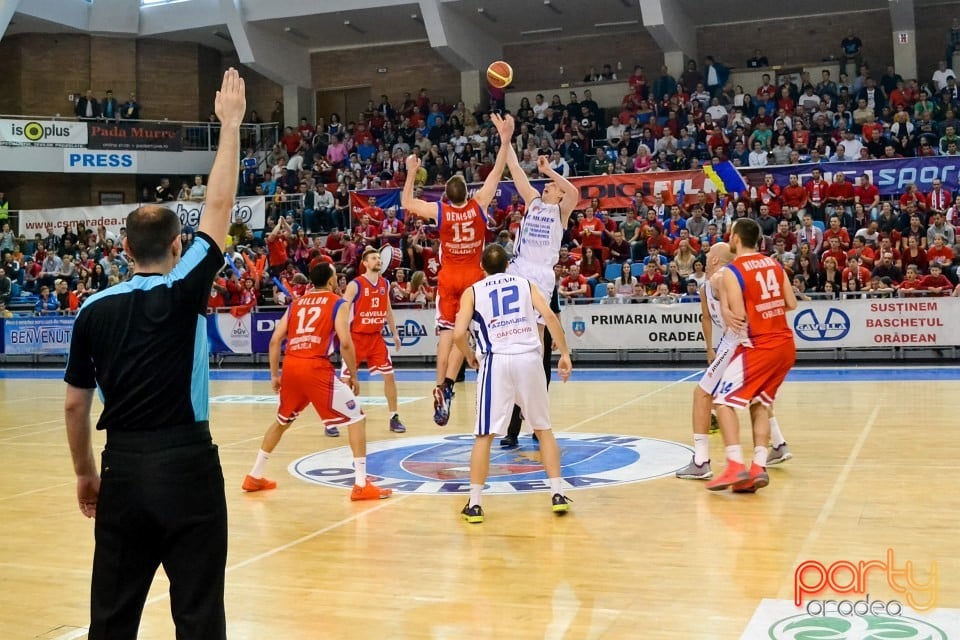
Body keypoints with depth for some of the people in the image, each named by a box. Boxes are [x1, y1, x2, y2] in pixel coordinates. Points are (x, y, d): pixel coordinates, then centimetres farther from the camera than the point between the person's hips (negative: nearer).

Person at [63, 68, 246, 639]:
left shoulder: (94, 310, 2)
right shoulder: (184, 293, -7)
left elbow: (75, 406, 6)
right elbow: (220, 207, -3)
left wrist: (85, 473, 18)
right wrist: (230, 125, 4)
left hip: (123, 468, 4)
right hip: (187, 462, -3)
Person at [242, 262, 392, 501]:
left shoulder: (296, 304, 20)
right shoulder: (338, 303, 6)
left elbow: (275, 340, 14)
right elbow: (345, 343, -7)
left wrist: (274, 375, 20)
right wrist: (353, 376, 3)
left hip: (291, 366, 6)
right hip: (316, 367, -6)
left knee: (282, 421, 28)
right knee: (356, 418, 3)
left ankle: (255, 477, 35)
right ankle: (361, 485, -4)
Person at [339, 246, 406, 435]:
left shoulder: (385, 284, 6)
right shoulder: (355, 285, -12)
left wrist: (394, 333, 17)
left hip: (376, 337, 5)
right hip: (357, 337, -5)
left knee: (389, 375, 4)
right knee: (345, 379, -3)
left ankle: (394, 418, 15)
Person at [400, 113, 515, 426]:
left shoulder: (439, 211, -9)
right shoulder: (479, 206, -10)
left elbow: (406, 203, 6)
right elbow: (497, 172, -4)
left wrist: (411, 173, 12)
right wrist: (505, 138, -2)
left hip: (448, 277, 0)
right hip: (473, 276, 0)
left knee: (447, 332, 6)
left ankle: (441, 388, 1)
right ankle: (447, 385, -12)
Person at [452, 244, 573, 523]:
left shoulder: (472, 292, 10)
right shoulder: (525, 284, 15)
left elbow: (458, 334, -3)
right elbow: (550, 316, -1)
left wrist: (470, 357, 15)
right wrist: (564, 353, 2)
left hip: (496, 361, -2)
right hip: (529, 358, 2)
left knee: (484, 435, 5)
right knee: (544, 428, 17)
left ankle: (474, 505, 4)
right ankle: (557, 494, 16)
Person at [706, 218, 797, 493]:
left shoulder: (731, 271, -11)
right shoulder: (774, 264, 10)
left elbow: (738, 317, -15)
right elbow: (791, 304, 11)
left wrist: (724, 309, 4)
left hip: (760, 347, -7)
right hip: (786, 345, 8)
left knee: (723, 401, 0)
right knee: (759, 404, 18)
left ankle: (735, 466, -12)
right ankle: (759, 468, 9)